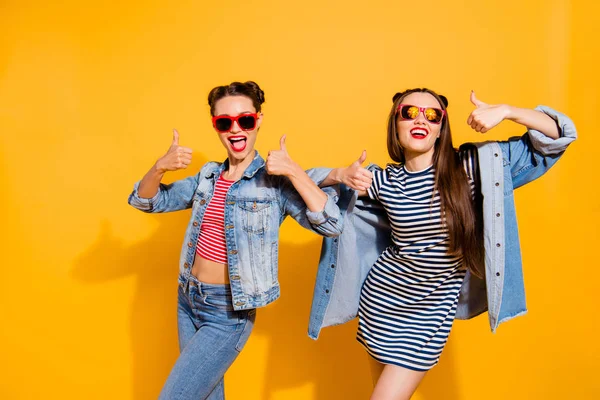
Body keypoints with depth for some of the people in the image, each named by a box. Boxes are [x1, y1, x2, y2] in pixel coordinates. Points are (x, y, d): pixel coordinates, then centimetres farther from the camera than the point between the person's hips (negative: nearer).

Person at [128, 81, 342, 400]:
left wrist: (294, 172, -30)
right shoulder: (207, 176, 4)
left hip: (228, 313, -6)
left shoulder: (275, 182, -13)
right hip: (187, 301, 6)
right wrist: (160, 167, -12)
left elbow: (331, 226, -21)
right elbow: (144, 201, 8)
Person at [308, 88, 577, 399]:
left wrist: (506, 111, -22)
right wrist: (343, 175, -14)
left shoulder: (471, 165, -10)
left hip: (431, 312, -2)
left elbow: (558, 137, -7)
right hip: (379, 298, 3)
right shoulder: (382, 181, -6)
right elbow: (319, 183, 7)